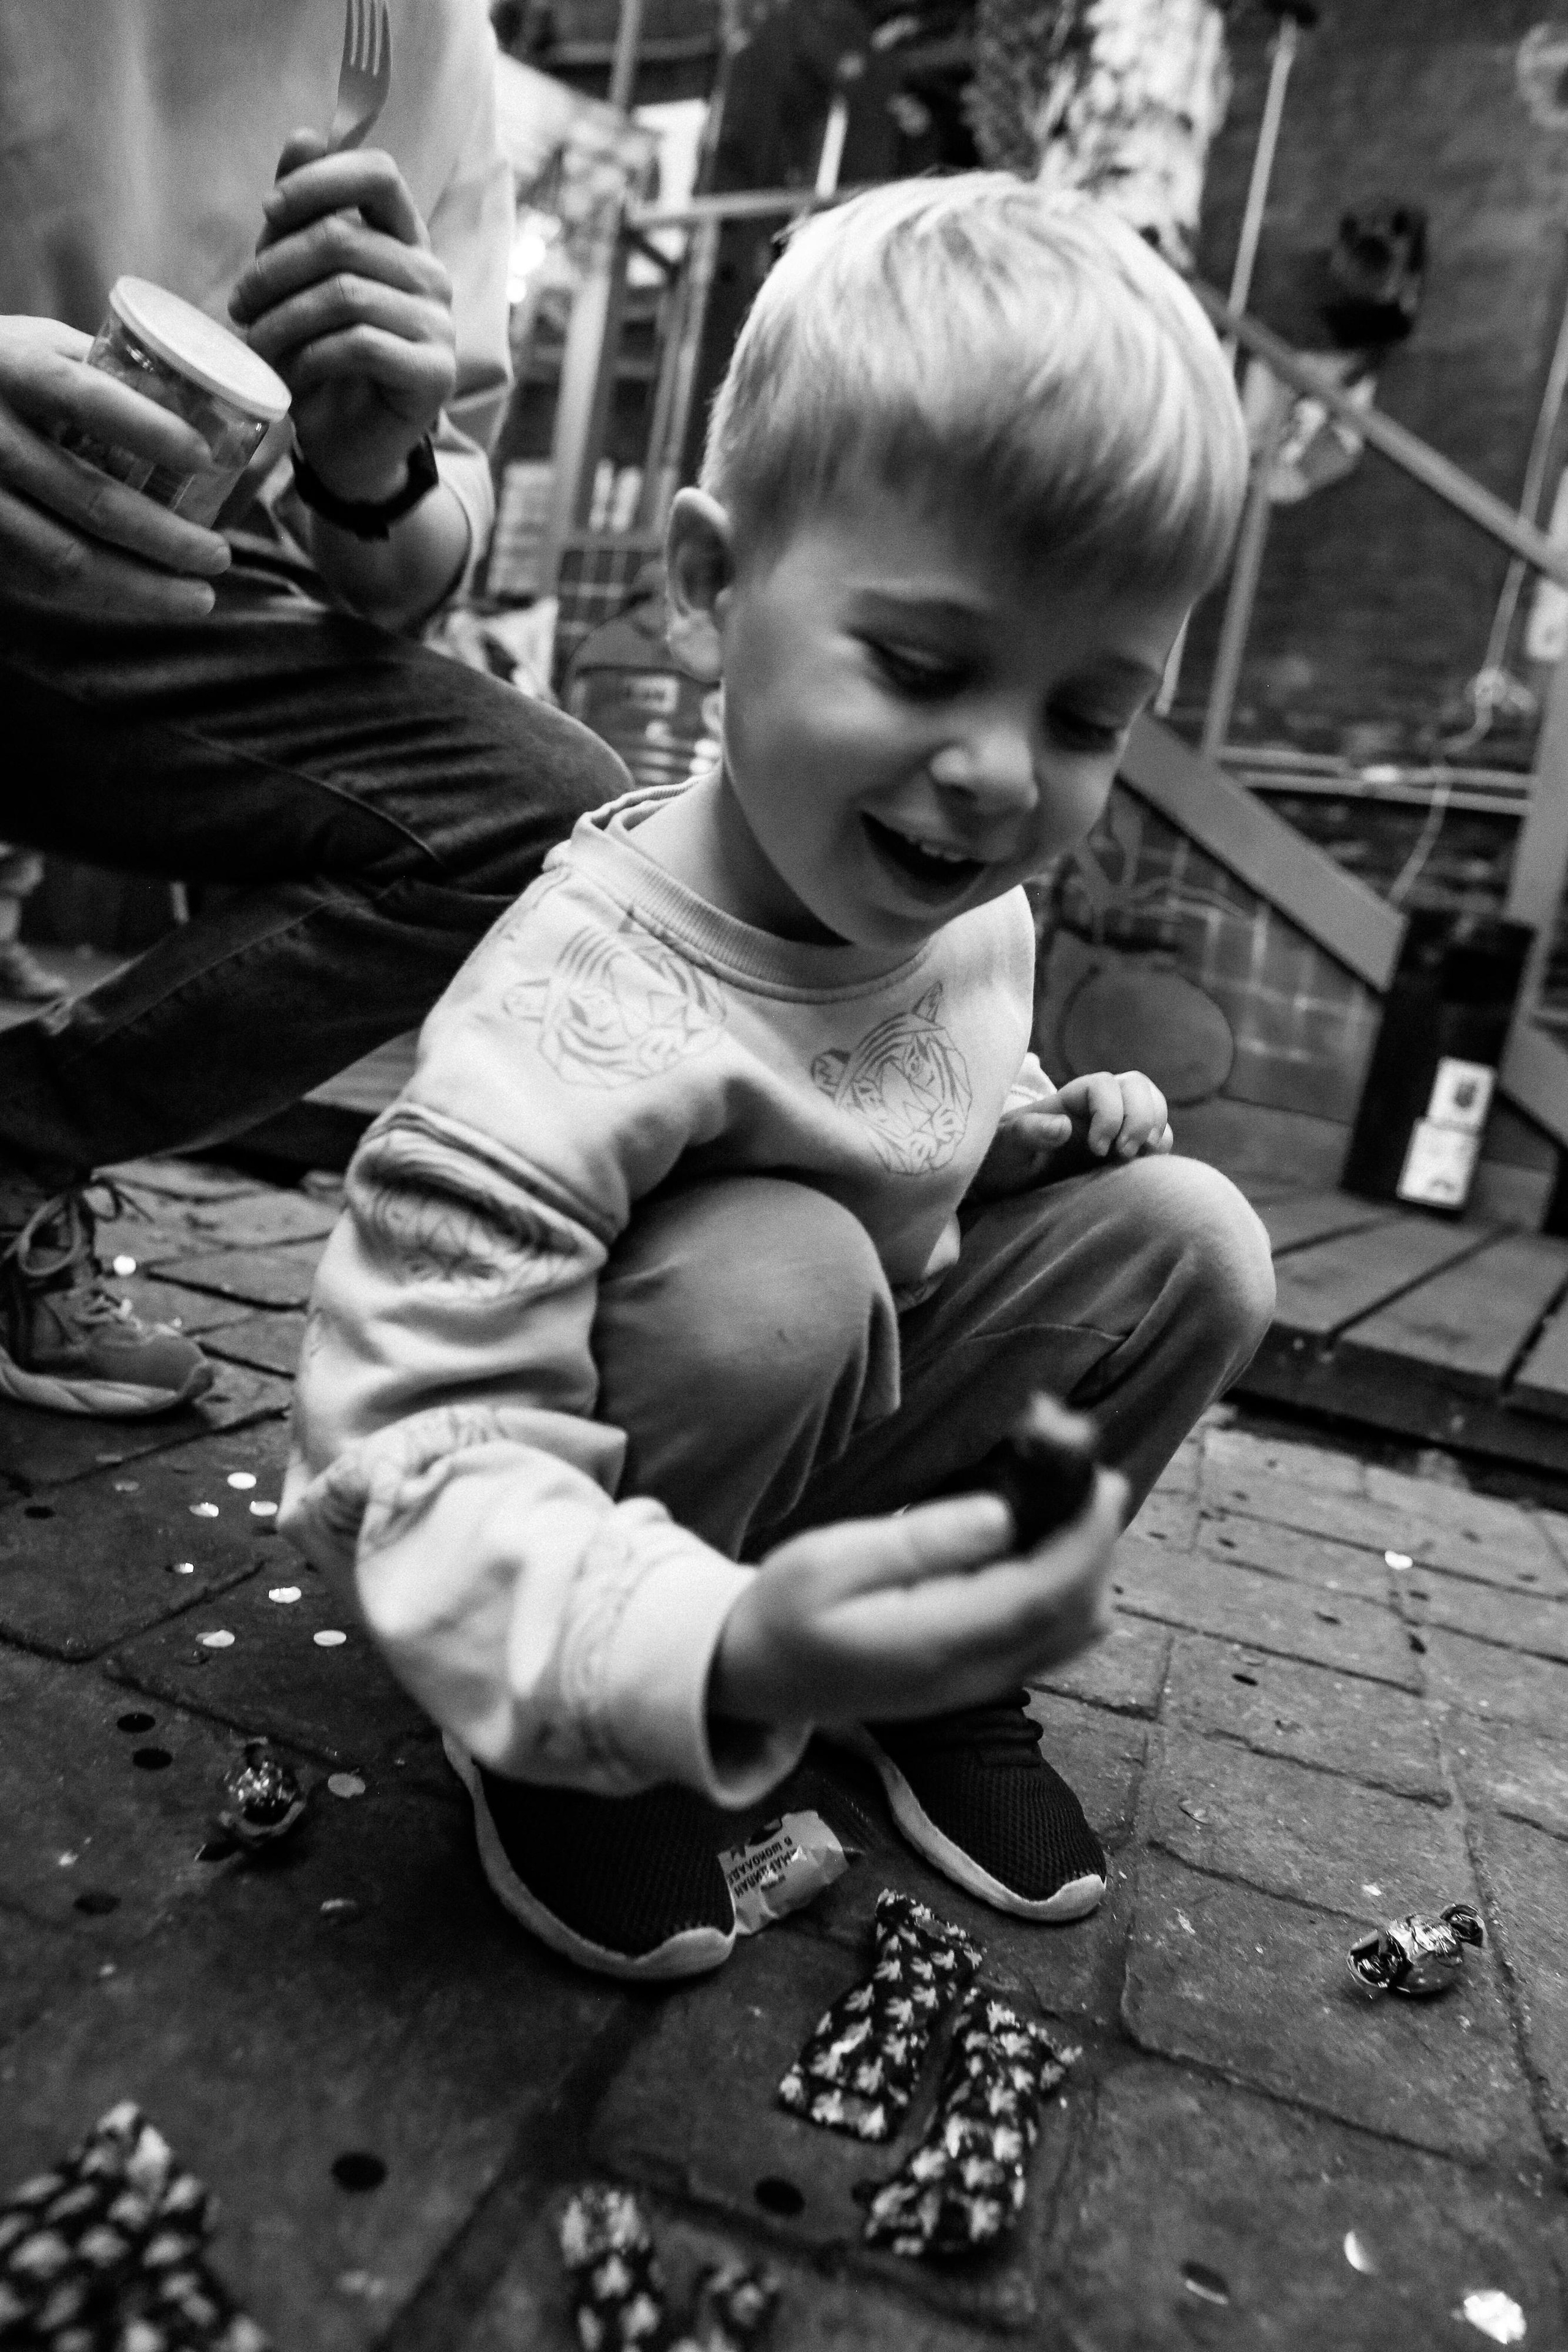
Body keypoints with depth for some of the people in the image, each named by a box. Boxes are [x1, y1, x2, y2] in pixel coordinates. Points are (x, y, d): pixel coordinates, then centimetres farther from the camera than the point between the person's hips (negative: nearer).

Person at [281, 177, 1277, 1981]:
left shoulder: (975, 913, -9)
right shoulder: (569, 1031, -35)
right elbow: (427, 1471, -37)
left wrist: (1032, 1133, -10)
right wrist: (721, 1658, -55)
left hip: (839, 1432, 6)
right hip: (587, 1496, -6)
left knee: (1190, 1238, -8)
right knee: (777, 1275, -36)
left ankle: (938, 1667, 7)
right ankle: (565, 1749, -9)